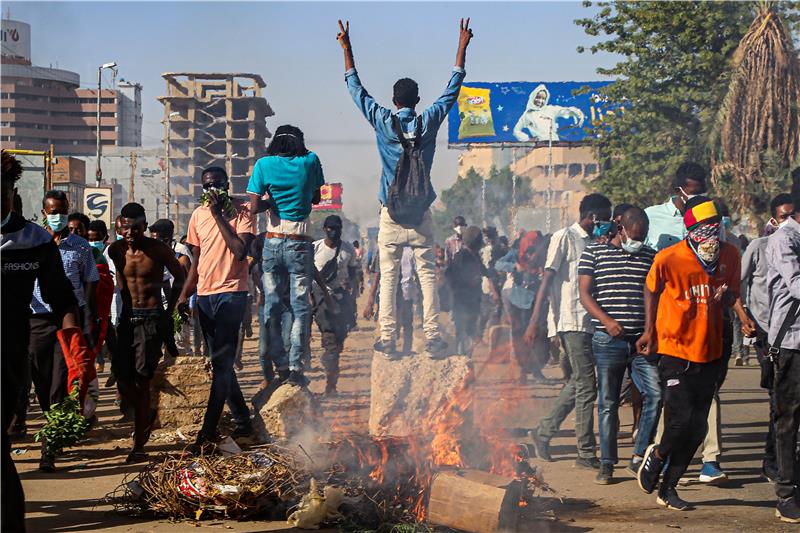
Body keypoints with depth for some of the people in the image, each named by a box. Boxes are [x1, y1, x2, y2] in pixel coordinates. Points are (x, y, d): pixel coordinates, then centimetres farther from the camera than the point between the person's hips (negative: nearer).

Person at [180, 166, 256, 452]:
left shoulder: (241, 211, -6)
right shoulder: (198, 214, 11)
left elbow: (241, 250, -20)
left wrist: (218, 215, -16)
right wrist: (184, 294, 11)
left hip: (231, 293, -7)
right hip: (205, 295, 7)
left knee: (221, 364, -12)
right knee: (221, 363, 11)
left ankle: (208, 432, -15)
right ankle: (242, 422, 21)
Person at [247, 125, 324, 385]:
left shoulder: (264, 164, -1)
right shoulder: (310, 161, 2)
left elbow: (254, 207, -7)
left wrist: (274, 200, 9)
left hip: (273, 242, 1)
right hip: (300, 243, 0)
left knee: (273, 306, 6)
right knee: (300, 306, 1)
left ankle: (281, 365, 5)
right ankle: (295, 366, -6)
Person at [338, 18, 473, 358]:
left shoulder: (383, 122, -1)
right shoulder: (428, 122, 0)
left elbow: (356, 88, 9)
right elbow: (452, 89, 10)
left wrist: (346, 48, 16)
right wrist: (462, 47, 17)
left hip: (391, 213, 0)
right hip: (420, 214, 0)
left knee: (388, 277, -1)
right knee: (427, 275, 0)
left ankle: (388, 340, -6)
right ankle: (432, 338, -6)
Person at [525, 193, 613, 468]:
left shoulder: (593, 243, 18)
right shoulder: (565, 237, -6)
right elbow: (547, 278, -12)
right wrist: (535, 320, -18)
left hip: (587, 321, 9)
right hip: (571, 321, -9)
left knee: (578, 383, 13)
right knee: (586, 386, -7)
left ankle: (543, 432, 25)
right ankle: (587, 453, -3)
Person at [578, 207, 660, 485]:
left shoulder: (650, 256, 12)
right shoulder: (594, 252, 3)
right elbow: (585, 293, -2)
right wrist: (607, 321, -16)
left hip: (642, 339, 2)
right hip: (608, 340, -2)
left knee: (655, 394, -9)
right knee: (608, 403, 3)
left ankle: (639, 456, 4)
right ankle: (607, 464, 11)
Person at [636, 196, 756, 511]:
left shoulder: (729, 255, 1)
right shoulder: (668, 258, -11)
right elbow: (651, 290, 6)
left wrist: (743, 318, -2)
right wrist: (649, 330, 4)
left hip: (710, 352, 4)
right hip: (675, 349, -4)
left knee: (697, 427, 4)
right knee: (681, 419, -13)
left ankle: (668, 488, 19)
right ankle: (658, 455, 20)